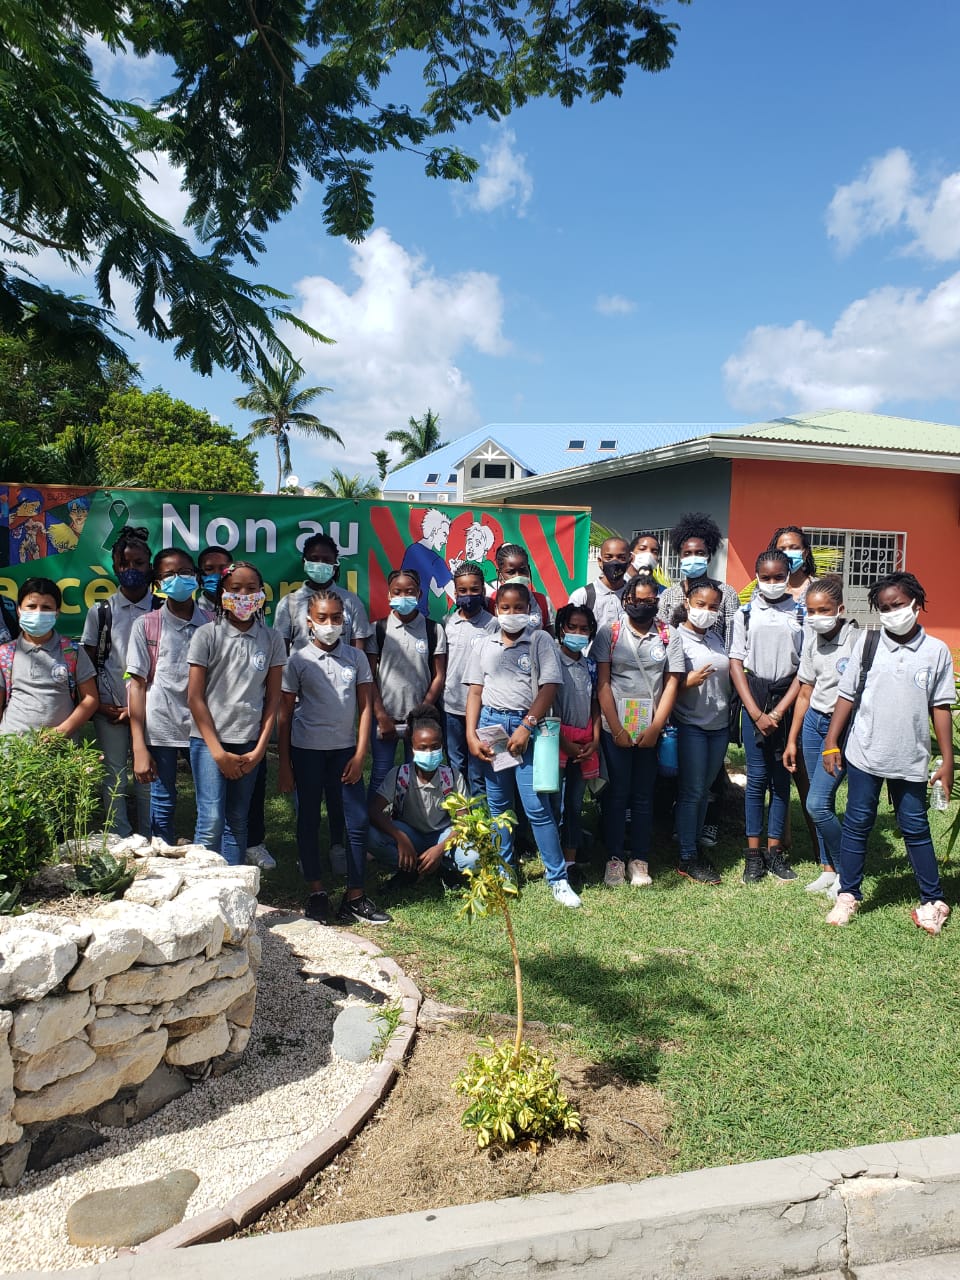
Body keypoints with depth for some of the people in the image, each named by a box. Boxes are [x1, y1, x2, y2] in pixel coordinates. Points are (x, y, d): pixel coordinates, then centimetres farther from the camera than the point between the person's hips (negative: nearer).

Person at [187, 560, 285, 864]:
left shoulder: (271, 640, 5)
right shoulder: (207, 635, -3)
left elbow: (273, 698, 6)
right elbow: (194, 697, -4)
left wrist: (260, 749, -1)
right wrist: (218, 752, -8)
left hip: (249, 744, 3)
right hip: (209, 740, -3)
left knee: (237, 822, 10)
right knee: (211, 822, -9)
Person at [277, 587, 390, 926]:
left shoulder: (356, 657, 3)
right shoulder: (298, 661, -2)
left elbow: (365, 706, 3)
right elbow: (285, 714, 0)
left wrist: (360, 754, -4)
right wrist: (284, 763, -2)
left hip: (345, 749, 2)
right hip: (306, 749, -1)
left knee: (357, 819, -1)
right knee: (308, 820, 7)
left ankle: (355, 895, 9)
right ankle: (316, 892, 20)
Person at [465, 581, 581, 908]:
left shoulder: (540, 640, 1)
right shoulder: (485, 646, 11)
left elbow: (549, 687, -5)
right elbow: (475, 691, 9)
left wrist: (526, 727, -13)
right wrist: (471, 735, 0)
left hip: (527, 724, -4)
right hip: (491, 722, 4)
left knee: (536, 805, -7)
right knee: (497, 804, 11)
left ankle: (558, 878, 3)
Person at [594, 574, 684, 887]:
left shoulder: (668, 636, 3)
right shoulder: (609, 634, 0)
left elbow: (671, 683, 0)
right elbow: (602, 682, -3)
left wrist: (655, 728, -8)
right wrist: (616, 729, -10)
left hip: (651, 730, 1)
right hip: (615, 729, -1)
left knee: (643, 795, 9)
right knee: (617, 793, 4)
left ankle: (640, 859, 17)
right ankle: (614, 858, 14)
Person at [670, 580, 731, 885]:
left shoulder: (715, 638, 10)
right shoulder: (677, 638, -10)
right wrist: (689, 682, -28)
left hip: (719, 725, 6)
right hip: (691, 725, -6)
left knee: (704, 790, 13)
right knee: (691, 791, -1)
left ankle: (696, 846, 24)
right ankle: (687, 859, 8)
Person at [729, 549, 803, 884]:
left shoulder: (801, 615, 2)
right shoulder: (746, 614, 3)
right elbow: (736, 663, 1)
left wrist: (778, 711, -8)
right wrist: (756, 713, -7)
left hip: (787, 699, 0)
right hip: (754, 696, 0)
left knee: (781, 777, 6)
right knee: (757, 777, 1)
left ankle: (774, 850, 14)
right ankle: (753, 853, 8)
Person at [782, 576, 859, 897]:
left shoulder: (856, 638, -15)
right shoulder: (812, 639, 5)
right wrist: (792, 740, 13)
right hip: (813, 723, 6)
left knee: (818, 803, -9)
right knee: (821, 801, 11)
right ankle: (828, 869, 23)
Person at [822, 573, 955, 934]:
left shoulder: (936, 651, -1)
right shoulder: (868, 643, -1)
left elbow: (940, 708, 2)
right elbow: (846, 695, 2)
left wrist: (947, 760, 1)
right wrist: (831, 743, 0)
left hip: (911, 759, -1)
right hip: (865, 755, 1)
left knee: (915, 829, 9)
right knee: (857, 824, 8)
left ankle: (933, 901, 23)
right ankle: (848, 895, 20)